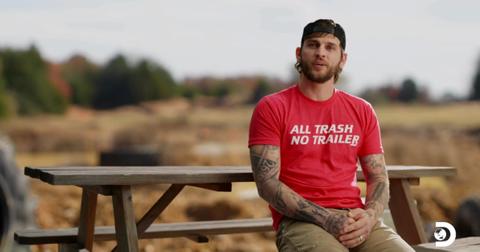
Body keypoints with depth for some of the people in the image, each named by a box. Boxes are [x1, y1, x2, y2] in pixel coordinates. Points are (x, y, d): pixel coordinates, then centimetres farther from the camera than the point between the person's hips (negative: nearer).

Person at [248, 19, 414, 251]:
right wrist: (325, 219, -17)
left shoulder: (362, 111, 15)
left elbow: (378, 177, 15)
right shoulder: (271, 108, 3)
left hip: (355, 220, 5)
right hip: (299, 221, -4)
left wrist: (369, 216, -9)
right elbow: (267, 183, -6)